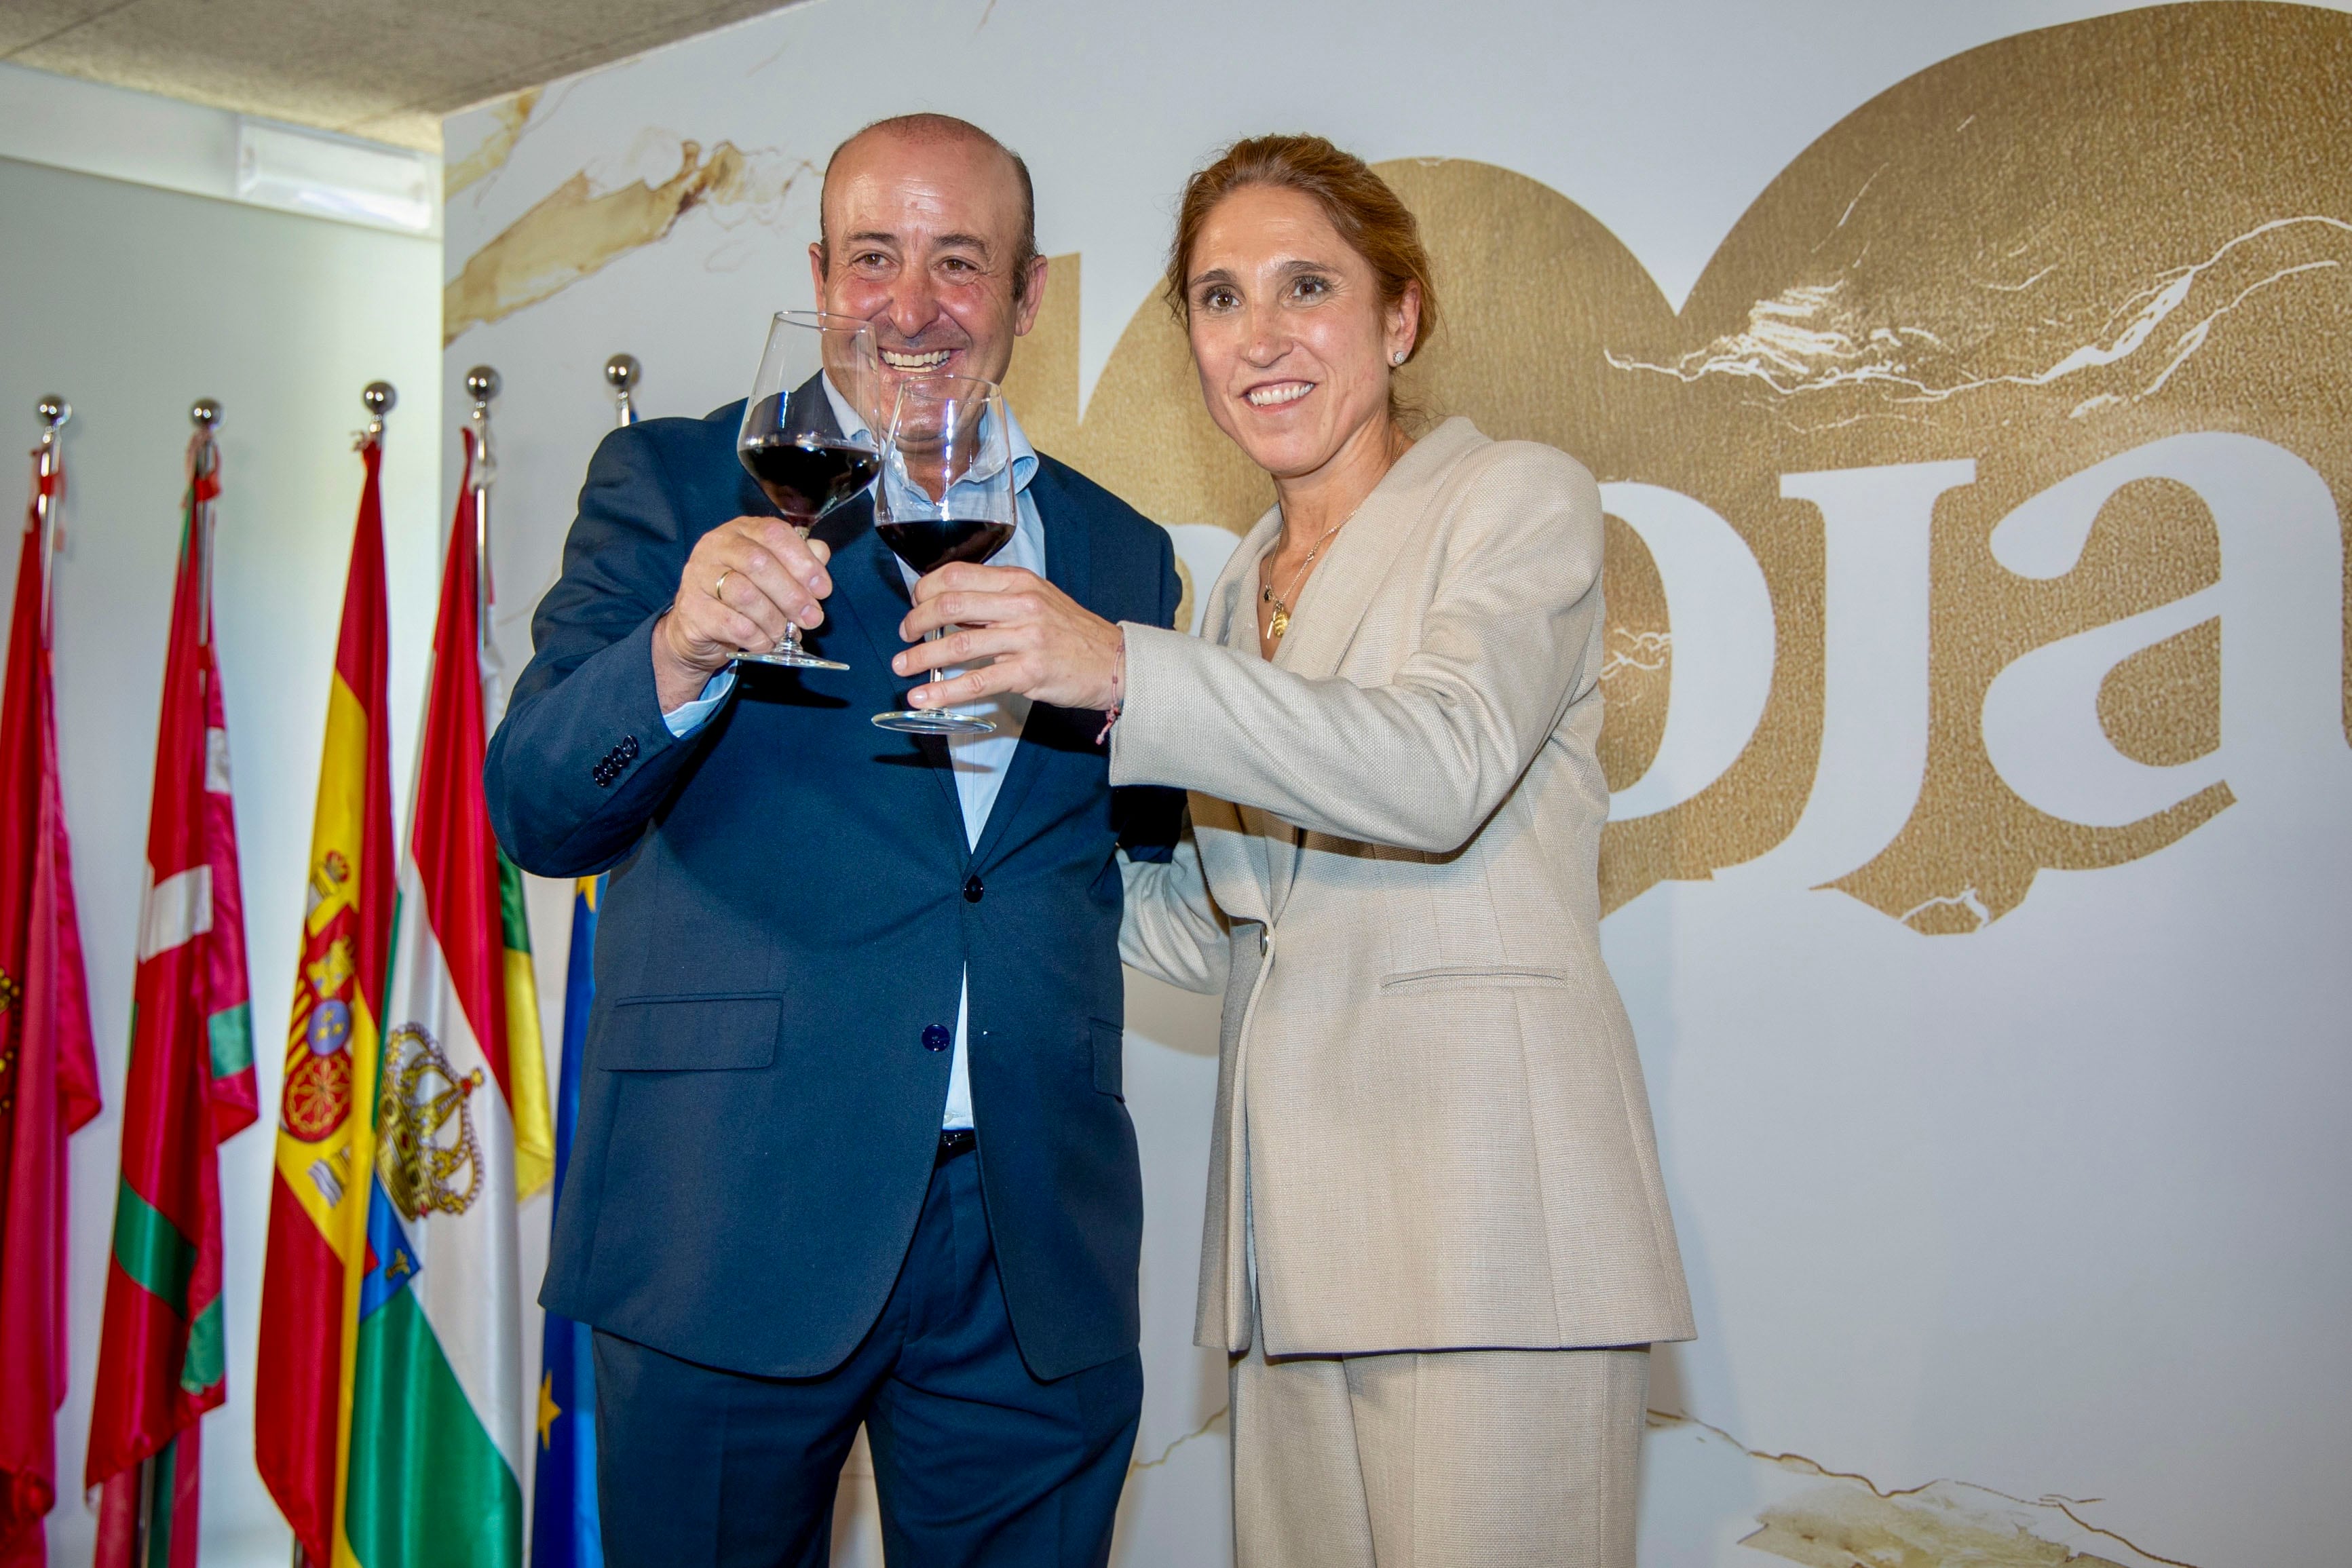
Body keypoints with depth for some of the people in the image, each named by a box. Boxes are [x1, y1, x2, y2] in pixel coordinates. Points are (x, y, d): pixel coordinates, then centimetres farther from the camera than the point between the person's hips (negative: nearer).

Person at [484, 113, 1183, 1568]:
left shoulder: (1122, 551, 12)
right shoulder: (673, 482, 3)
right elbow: (536, 812, -8)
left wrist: (1128, 695, 1)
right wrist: (677, 656, -26)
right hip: (735, 1217, -2)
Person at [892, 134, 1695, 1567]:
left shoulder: (1517, 498, 0)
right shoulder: (1247, 584, 19)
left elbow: (1444, 766, -20)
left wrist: (1124, 669, -28)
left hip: (1489, 1197, -6)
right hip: (1295, 1206, 6)